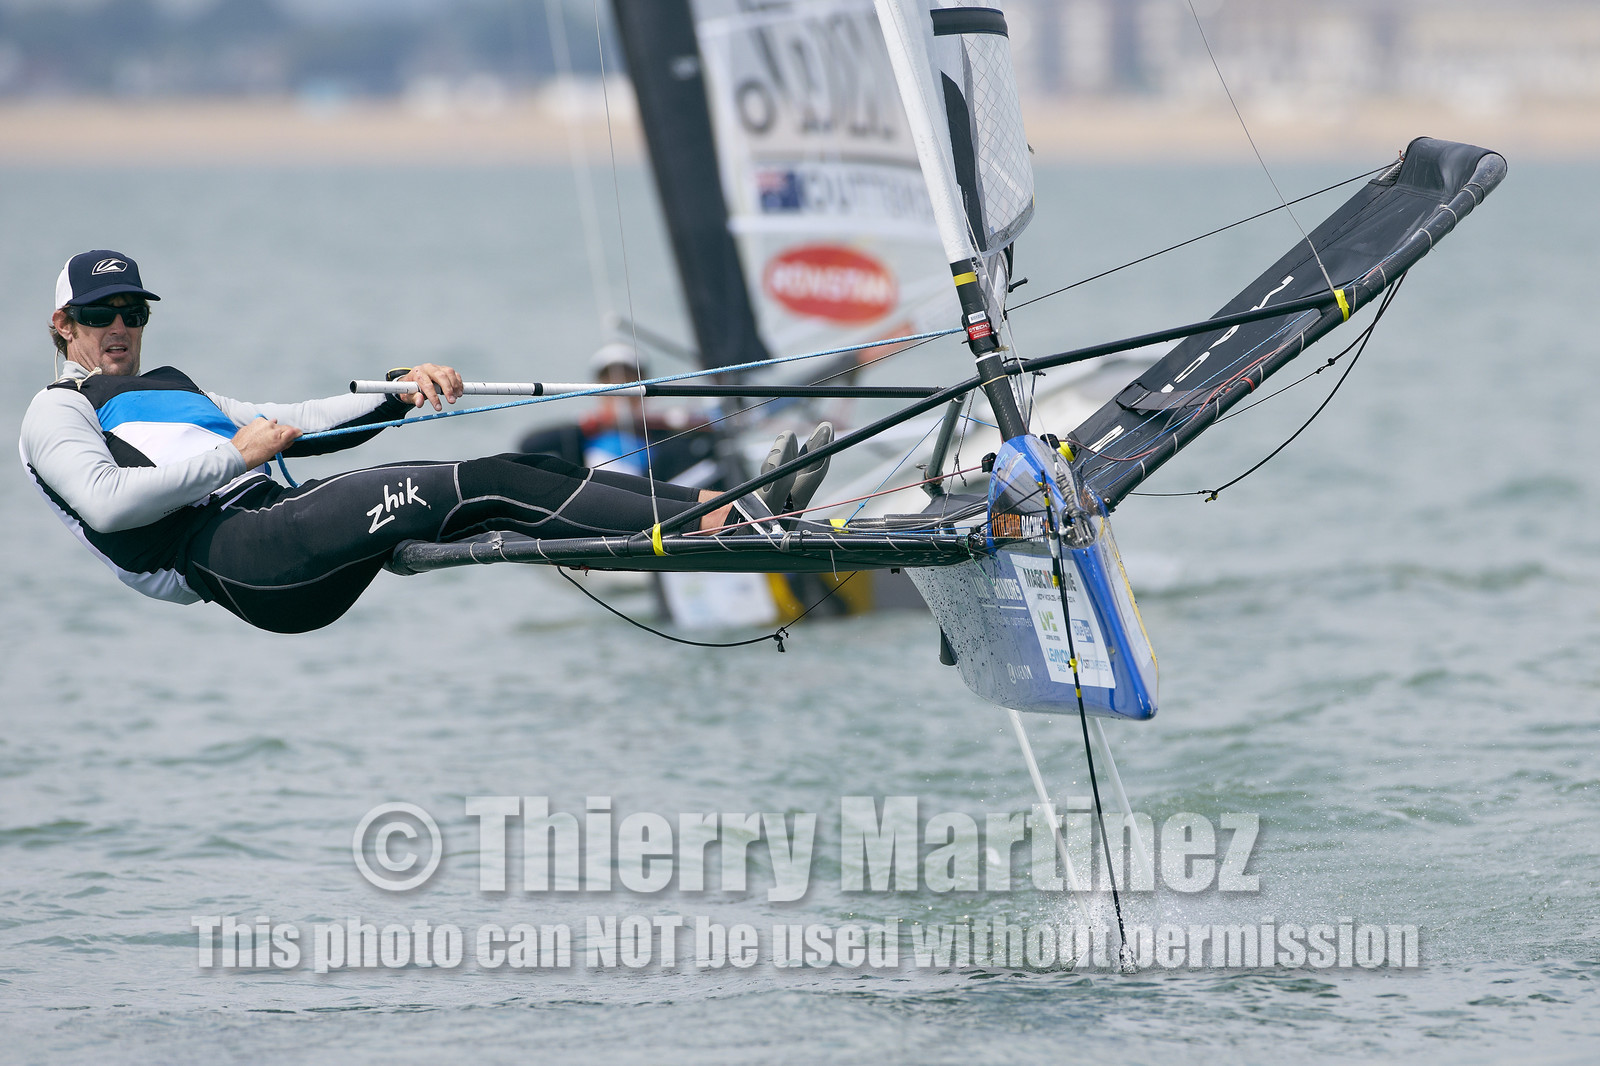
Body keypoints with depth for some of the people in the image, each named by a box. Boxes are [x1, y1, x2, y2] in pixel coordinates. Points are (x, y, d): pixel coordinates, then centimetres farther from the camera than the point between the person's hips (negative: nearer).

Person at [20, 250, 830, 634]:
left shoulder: (170, 388, 35)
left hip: (272, 521, 8)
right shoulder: (56, 415, 11)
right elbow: (107, 503, -9)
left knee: (506, 474, -9)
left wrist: (399, 393, 14)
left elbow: (295, 426, 30)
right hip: (224, 555, -8)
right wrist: (233, 454, -6)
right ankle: (715, 527, -33)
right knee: (448, 491, -25)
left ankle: (733, 508, -20)